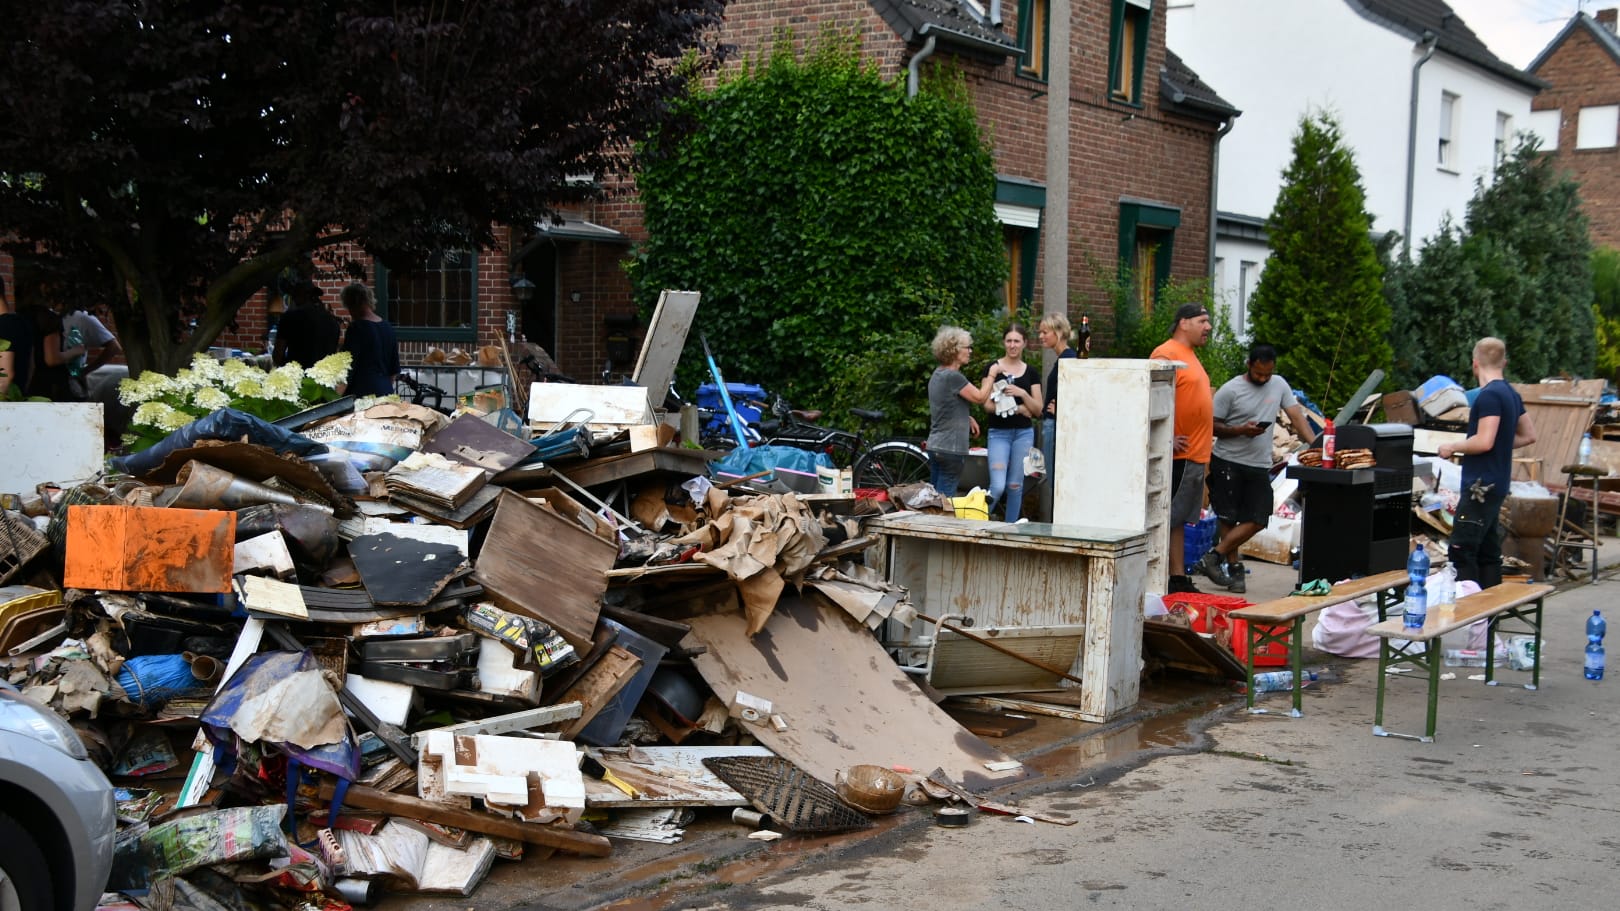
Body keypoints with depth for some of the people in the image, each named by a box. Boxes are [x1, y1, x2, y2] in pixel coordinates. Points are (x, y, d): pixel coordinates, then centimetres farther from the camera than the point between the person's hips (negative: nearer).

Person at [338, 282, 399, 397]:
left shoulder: (357, 328, -10)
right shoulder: (388, 327, 11)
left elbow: (348, 367, -12)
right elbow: (395, 369, 17)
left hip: (361, 394, -7)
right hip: (386, 392, 7)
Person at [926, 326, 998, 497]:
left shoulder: (938, 374, 12)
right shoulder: (953, 377, -17)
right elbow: (980, 398, -10)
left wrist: (968, 418, 9)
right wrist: (991, 376, 4)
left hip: (934, 446, 9)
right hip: (951, 449, -9)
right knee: (945, 500, -5)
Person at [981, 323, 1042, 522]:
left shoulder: (1031, 373, 8)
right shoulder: (993, 368, 1)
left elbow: (1038, 410, 5)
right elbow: (988, 404, -6)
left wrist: (1022, 394, -12)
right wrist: (1019, 409, -11)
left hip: (1024, 433, 3)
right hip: (999, 433, -3)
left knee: (1015, 486, 6)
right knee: (998, 487, -13)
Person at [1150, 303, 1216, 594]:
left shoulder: (1189, 355, 18)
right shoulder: (1166, 354, -12)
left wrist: (1203, 451, 19)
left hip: (1194, 456, 10)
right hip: (1179, 456, -10)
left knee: (1179, 520, 13)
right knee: (1167, 520, -5)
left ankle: (1179, 578, 18)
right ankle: (1174, 579, -1)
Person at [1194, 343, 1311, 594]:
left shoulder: (1279, 385, 7)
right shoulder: (1230, 390, -7)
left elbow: (1296, 415, 2)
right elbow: (1212, 426, -5)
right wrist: (1241, 430, -21)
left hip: (1259, 466, 4)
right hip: (1228, 462, -4)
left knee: (1257, 520, -1)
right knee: (1229, 518, -1)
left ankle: (1214, 556, 4)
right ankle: (1234, 568, 10)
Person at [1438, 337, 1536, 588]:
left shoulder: (1489, 395, -16)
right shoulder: (1511, 394, 13)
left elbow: (1484, 442, -22)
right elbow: (1529, 435, 22)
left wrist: (1452, 448, -8)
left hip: (1481, 485, -10)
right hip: (1497, 486, 10)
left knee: (1461, 551, -9)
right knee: (1488, 552, 12)